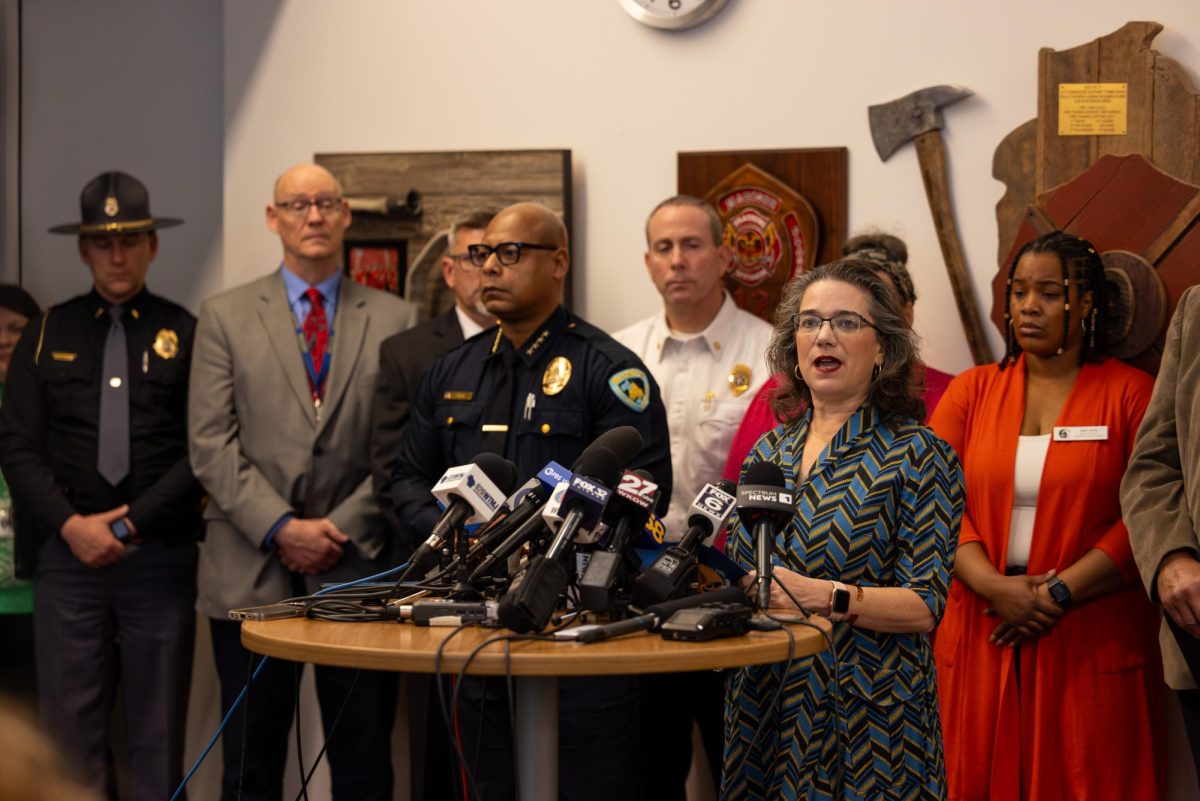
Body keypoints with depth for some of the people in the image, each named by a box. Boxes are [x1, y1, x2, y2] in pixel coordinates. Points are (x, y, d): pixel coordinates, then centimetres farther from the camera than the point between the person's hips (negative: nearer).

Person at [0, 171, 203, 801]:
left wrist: (129, 523, -10)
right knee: (69, 728, 2)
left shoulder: (184, 334, 4)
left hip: (160, 555, -1)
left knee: (159, 733, 5)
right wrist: (72, 526, -9)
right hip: (68, 553, 1)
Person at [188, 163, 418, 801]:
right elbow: (212, 444, 0)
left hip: (357, 566, 0)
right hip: (252, 573, 0)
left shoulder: (395, 321, 8)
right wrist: (280, 528, -10)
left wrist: (342, 528, -7)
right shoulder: (225, 317, 7)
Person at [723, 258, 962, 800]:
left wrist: (824, 596, -26)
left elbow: (925, 606, -13)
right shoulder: (770, 451, 10)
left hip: (869, 716, -5)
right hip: (763, 708, 5)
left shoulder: (917, 454, -5)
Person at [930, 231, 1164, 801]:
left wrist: (1057, 595, -13)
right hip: (982, 642, 2)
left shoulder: (1130, 394, 3)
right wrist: (996, 587, -12)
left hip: (1092, 645, -2)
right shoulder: (971, 392, 12)